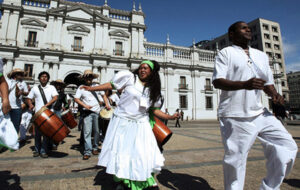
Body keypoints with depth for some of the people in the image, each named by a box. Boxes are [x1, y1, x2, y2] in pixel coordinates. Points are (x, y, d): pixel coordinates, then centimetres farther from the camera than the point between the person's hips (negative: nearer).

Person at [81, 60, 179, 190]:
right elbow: (111, 85, -1)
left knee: (144, 154, 3)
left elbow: (154, 110, 5)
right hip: (122, 122, -2)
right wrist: (91, 88, -3)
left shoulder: (153, 90, 5)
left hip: (140, 125, 2)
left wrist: (169, 117, -7)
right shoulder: (129, 77, -6)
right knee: (121, 152, 8)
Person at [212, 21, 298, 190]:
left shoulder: (262, 55, 21)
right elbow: (217, 81, -12)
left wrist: (274, 94, 1)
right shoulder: (226, 53, 1)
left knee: (287, 146, 6)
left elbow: (268, 82, 24)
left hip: (260, 113, 7)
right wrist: (244, 84, -27)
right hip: (235, 117, -6)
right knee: (236, 160, -3)